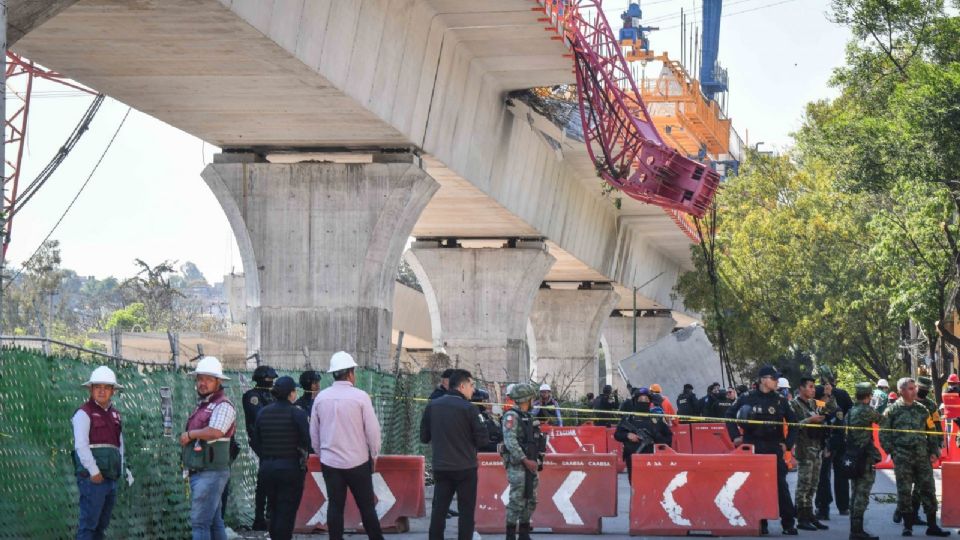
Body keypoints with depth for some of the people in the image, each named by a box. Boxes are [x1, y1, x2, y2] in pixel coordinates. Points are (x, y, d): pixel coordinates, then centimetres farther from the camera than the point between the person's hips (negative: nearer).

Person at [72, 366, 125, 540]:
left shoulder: (115, 414, 18)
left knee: (102, 524, 10)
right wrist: (94, 472, -17)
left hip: (111, 478, 8)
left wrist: (120, 470, 12)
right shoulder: (84, 413, -5)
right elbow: (81, 446, -13)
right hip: (92, 478, -8)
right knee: (89, 523, -10)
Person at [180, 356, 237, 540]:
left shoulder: (223, 406, -10)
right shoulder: (201, 405, 20)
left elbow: (215, 432, -26)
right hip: (198, 472, 9)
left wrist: (190, 434, -12)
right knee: (214, 522, 12)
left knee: (199, 521, -13)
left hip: (211, 472, -9)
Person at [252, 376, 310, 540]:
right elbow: (307, 441, -14)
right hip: (290, 468, -5)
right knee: (287, 513, 1)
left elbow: (256, 442, 5)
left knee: (274, 510, 19)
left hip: (266, 467, 5)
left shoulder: (263, 413, 2)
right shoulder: (297, 413, -13)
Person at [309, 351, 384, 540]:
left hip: (329, 461, 3)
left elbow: (314, 432, 7)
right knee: (366, 506, 6)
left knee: (335, 505, 7)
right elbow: (372, 429, -9)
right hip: (358, 461, -3)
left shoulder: (321, 397, 0)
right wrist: (374, 454, 5)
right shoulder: (360, 396, -11)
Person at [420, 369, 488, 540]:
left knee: (438, 510, 10)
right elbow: (482, 439, -11)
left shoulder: (432, 406, 1)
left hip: (441, 467, 4)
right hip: (465, 468, -4)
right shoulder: (468, 408, -12)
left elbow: (424, 437, 7)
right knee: (466, 511, 4)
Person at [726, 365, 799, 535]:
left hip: (774, 448, 1)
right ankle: (760, 522, 9)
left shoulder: (780, 400, 5)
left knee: (780, 484, -4)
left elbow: (793, 423, 12)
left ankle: (788, 523, -1)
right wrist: (735, 436, 2)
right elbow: (730, 415, 10)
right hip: (752, 447, 0)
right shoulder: (747, 398, 1)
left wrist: (787, 443, 3)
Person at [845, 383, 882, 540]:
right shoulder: (867, 411, -12)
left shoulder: (850, 412, 13)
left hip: (851, 456, 9)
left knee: (856, 494, 15)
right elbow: (880, 418, 1)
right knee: (862, 495, -8)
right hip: (865, 457, -9)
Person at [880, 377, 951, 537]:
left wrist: (934, 452, 6)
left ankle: (932, 526, 7)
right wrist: (891, 451, -6)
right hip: (902, 458, -3)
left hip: (923, 457, 3)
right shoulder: (892, 410, 1)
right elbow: (883, 433, 2)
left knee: (928, 489, 2)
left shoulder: (922, 409, 11)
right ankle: (907, 525, 9)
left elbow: (931, 432, 14)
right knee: (904, 492, 0)